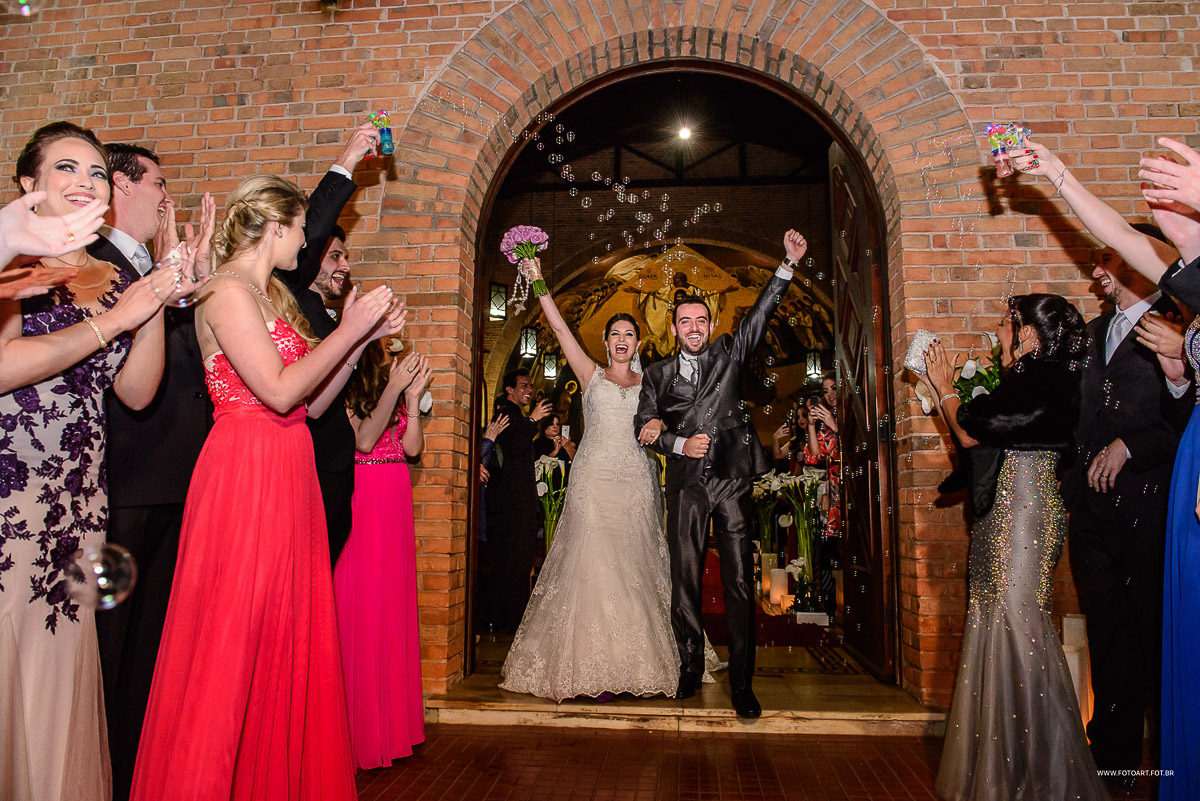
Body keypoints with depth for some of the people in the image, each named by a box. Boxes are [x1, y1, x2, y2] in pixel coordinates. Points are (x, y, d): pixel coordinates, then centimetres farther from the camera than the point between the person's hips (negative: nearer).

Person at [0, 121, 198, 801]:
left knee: (57, 679, 11)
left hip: (77, 509, 5)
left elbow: (137, 392, 5)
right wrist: (115, 318, -13)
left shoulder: (115, 279, 12)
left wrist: (158, 301, -4)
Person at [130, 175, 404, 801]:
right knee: (232, 638, -1)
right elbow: (280, 391, -19)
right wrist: (349, 330, -10)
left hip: (287, 477, 9)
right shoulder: (228, 291, -9)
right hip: (245, 472, -9)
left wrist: (364, 337, 10)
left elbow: (312, 403, 14)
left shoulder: (271, 297, 18)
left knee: (286, 639, 12)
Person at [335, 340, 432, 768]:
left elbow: (411, 448, 7)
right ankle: (356, 730, 8)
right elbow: (363, 440, -15)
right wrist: (394, 389, -18)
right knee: (356, 607, -3)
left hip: (395, 500, 6)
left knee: (393, 606, 8)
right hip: (357, 498, -6)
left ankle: (389, 723, 18)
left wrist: (412, 396, -2)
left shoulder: (391, 386, 15)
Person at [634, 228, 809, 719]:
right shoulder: (658, 375, 13)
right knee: (685, 580, 3)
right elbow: (644, 426, 9)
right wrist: (680, 444, -6)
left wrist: (789, 264, -1)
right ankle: (690, 670, 19)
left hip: (732, 479, 0)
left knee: (740, 582, -1)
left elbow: (761, 313, 7)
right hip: (686, 484, 1)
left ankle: (742, 684, 7)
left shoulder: (729, 355, 13)